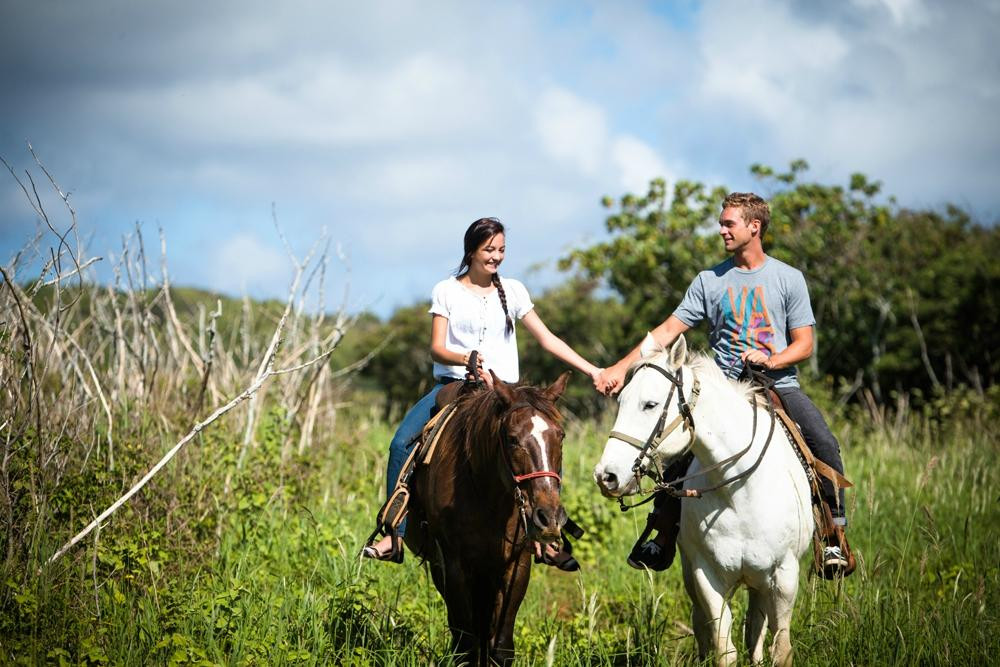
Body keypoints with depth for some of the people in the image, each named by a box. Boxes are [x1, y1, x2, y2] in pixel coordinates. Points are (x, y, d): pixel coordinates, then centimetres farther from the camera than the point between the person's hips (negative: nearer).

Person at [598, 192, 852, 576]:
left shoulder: (788, 278, 4)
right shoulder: (709, 281, 8)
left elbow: (804, 345, 2)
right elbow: (669, 331, 5)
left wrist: (770, 361, -18)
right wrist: (621, 368, -4)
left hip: (778, 386, -2)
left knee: (823, 443, -26)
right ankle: (664, 537, -4)